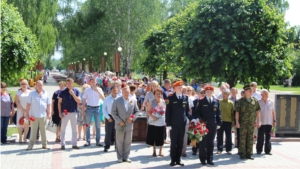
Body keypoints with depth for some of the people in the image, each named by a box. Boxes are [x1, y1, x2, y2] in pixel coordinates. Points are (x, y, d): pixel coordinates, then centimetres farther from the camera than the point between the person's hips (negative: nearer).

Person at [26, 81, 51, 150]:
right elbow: (28, 104, 1)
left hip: (43, 116, 2)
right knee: (33, 131, 1)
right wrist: (27, 114, -3)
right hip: (34, 116, -2)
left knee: (43, 131, 7)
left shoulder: (45, 94, 8)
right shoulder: (32, 94, 2)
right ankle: (31, 145, 7)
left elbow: (48, 104, 11)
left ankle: (44, 145, 14)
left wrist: (49, 113, 6)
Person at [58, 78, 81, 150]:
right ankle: (63, 144, 9)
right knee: (63, 129, 2)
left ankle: (74, 144, 15)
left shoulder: (76, 91, 3)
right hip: (65, 112, -2)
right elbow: (59, 102, 0)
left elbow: (79, 101, -4)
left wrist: (73, 94, -15)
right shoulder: (62, 92, -2)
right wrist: (60, 112, -7)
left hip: (74, 112, 2)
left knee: (74, 129, 7)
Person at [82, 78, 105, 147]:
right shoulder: (87, 90, 4)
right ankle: (88, 141, 8)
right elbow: (84, 101, 5)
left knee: (98, 126, 3)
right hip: (89, 108, 0)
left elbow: (103, 99, -6)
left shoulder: (99, 89, 4)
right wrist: (83, 110, 0)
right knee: (88, 125, 2)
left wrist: (98, 91, -15)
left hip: (97, 108, 1)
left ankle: (98, 141, 9)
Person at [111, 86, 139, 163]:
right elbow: (113, 112, -3)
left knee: (128, 142, 8)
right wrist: (119, 121, -12)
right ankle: (120, 157, 14)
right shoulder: (117, 101, -3)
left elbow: (137, 111, 10)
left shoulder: (133, 101, 2)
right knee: (119, 142, 5)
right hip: (120, 125, -2)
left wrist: (132, 118, -8)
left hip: (129, 125, 2)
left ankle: (126, 157, 19)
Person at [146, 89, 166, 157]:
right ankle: (154, 151, 22)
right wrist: (152, 116, -18)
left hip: (161, 123, 1)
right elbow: (147, 111, -4)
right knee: (153, 138, 7)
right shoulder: (151, 102, -3)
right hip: (153, 123, -1)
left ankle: (160, 151, 17)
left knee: (161, 138, 4)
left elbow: (165, 111, 9)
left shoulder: (164, 102, 2)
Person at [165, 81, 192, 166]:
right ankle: (173, 160, 12)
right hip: (174, 124, -3)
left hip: (182, 124, 3)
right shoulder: (171, 98, -2)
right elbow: (168, 112, -3)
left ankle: (178, 159, 16)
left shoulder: (185, 98, 7)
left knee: (180, 142, 8)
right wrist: (168, 124, -8)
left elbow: (187, 111, 10)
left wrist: (192, 118, -5)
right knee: (173, 142, 3)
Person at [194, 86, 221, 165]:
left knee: (210, 143, 8)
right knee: (203, 142, 2)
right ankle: (203, 159, 10)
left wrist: (219, 123, 4)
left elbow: (218, 113, 10)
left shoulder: (216, 101, 9)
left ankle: (209, 159, 15)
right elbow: (197, 112, 0)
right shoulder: (201, 101, 0)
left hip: (213, 125, 3)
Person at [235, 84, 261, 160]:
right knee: (242, 138, 0)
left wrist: (258, 121, 5)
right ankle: (242, 154, 6)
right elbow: (237, 112, -3)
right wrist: (237, 122, -8)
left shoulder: (255, 101, 6)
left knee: (250, 139, 8)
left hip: (252, 123, 3)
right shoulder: (240, 101, -2)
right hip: (243, 123, -3)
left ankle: (249, 154, 15)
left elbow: (257, 111, 10)